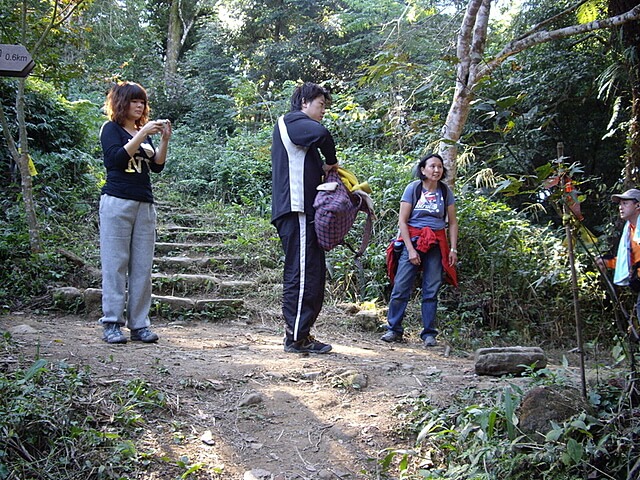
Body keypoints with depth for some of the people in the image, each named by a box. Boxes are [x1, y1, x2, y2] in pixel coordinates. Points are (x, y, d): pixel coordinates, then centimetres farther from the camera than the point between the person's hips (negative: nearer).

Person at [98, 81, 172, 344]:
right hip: (117, 201, -5)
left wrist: (164, 140, -1)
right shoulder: (111, 129, 5)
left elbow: (157, 166, 12)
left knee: (142, 265, 1)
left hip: (144, 204, 6)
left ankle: (139, 324, 4)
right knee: (116, 263, -6)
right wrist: (141, 136, -15)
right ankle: (112, 324, -3)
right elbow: (115, 158, -12)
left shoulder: (144, 131, 20)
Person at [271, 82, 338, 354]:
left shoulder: (294, 126, 28)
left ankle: (298, 333, 18)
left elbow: (310, 170, 22)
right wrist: (331, 161, -10)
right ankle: (296, 337, -5)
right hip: (296, 211, -11)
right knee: (303, 272, -10)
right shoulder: (293, 121, -4)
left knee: (311, 273, 13)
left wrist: (325, 167, 3)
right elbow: (321, 134, -26)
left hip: (303, 212, 11)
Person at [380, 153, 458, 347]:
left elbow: (452, 222, 10)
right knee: (401, 287, -5)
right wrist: (410, 249, -10)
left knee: (431, 290, 2)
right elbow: (402, 221, -4)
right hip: (413, 240, -2)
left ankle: (429, 334, 9)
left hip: (436, 245, 2)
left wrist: (453, 249, 1)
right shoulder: (413, 189, -3)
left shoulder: (446, 192, 5)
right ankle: (393, 329, 6)